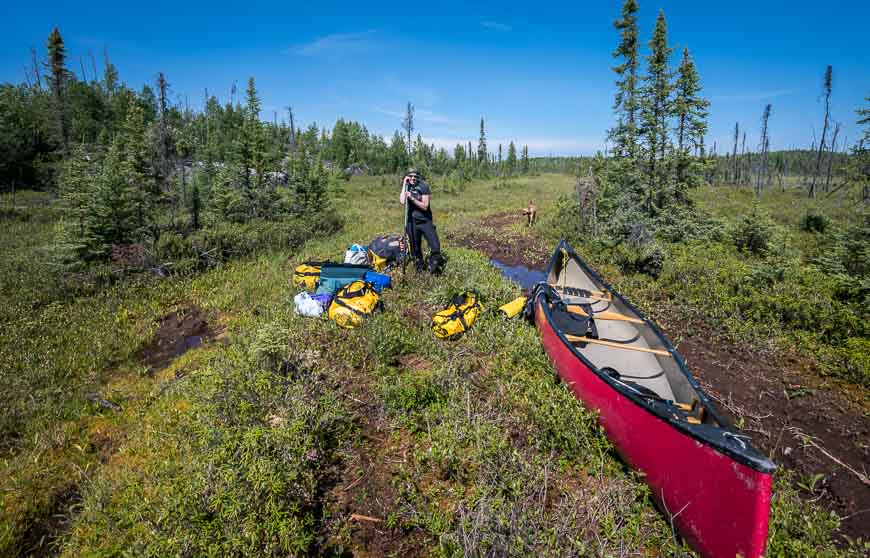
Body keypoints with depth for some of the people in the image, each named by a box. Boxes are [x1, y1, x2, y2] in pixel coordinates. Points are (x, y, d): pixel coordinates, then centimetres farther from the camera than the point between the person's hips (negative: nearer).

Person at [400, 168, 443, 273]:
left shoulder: (424, 187, -6)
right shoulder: (406, 187, 4)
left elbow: (425, 206, -12)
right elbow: (402, 202, -15)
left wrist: (412, 198, -22)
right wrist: (404, 184, -12)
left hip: (425, 221, -2)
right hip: (412, 222, 3)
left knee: (435, 246, -12)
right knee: (415, 247, 10)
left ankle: (434, 265, 8)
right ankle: (419, 265, 29)